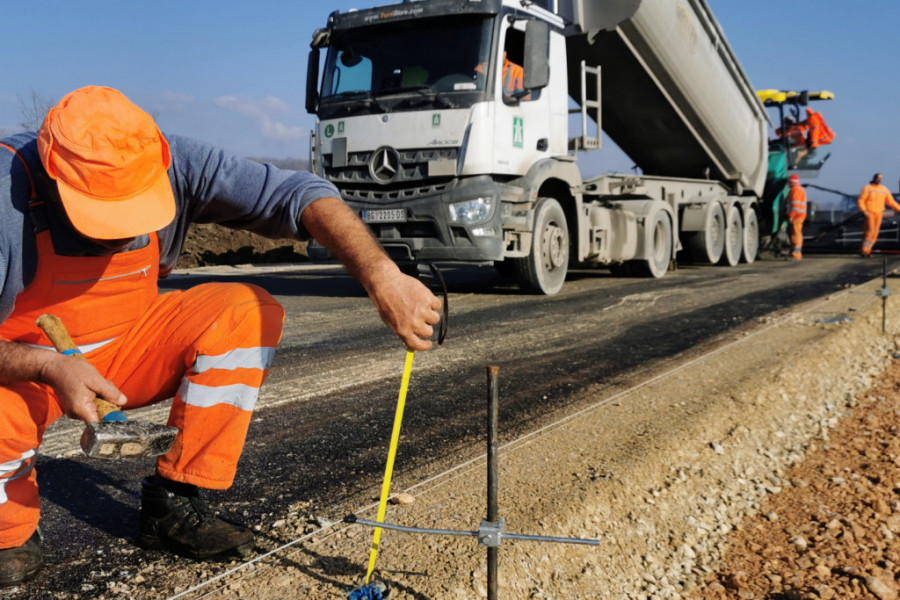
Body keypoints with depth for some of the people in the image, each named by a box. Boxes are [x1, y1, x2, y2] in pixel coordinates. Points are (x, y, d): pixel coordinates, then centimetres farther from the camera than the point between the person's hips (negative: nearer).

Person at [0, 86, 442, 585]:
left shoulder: (174, 166, -21)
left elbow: (298, 194, -28)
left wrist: (382, 279, -42)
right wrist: (49, 367, -43)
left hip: (125, 351, 3)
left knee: (249, 311, -20)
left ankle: (173, 503, -10)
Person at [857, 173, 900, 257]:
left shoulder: (884, 190, 9)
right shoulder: (867, 188, -4)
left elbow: (891, 201, 12)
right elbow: (860, 200, -8)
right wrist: (864, 210, -22)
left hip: (878, 214, 5)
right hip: (869, 213, -5)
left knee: (875, 233, -1)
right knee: (869, 231, -16)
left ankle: (867, 250, 5)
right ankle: (863, 250, -10)